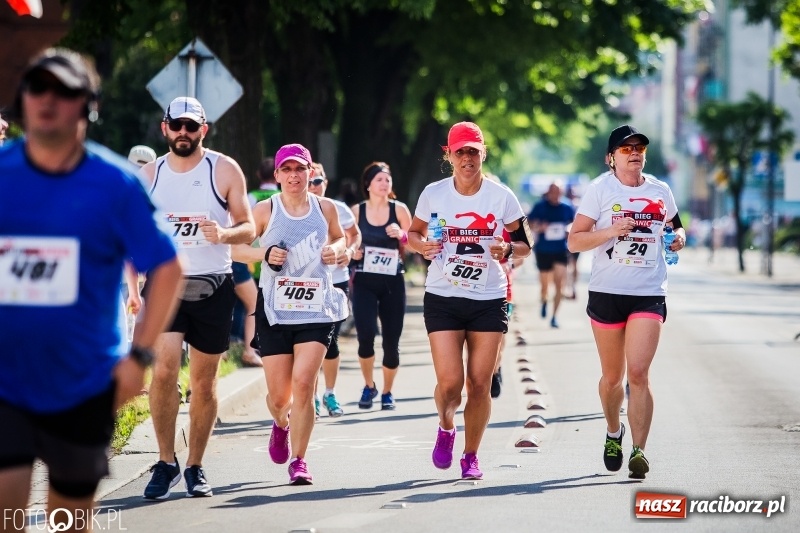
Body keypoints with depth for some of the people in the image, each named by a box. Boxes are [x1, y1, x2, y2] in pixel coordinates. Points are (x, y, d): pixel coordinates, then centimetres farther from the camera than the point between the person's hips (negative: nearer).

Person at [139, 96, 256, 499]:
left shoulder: (225, 170, 0)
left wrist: (224, 234, -22)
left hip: (212, 288, 0)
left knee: (204, 382, 6)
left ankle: (195, 467, 19)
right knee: (163, 371, -17)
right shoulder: (149, 175, 6)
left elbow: (248, 228, 1)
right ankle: (166, 463, -5)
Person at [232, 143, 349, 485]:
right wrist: (264, 254, -15)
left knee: (303, 382, -16)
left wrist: (336, 250, 0)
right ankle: (280, 424, 42)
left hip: (317, 309, 0)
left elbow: (339, 237, 23)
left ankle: (298, 461, -7)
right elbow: (235, 248, 2)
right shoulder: (265, 211, -1)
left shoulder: (325, 208, 6)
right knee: (279, 395, 3)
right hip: (275, 311, 0)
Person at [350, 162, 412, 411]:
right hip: (364, 281, 0)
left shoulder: (399, 210, 3)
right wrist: (352, 251, -8)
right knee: (365, 335, -15)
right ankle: (369, 386, 10)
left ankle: (387, 392, 20)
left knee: (391, 340, 1)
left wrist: (401, 235, -16)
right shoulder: (357, 211, 4)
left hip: (392, 282, 0)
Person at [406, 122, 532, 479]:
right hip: (443, 299, 0)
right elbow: (413, 233, 12)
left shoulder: (501, 197, -2)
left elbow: (525, 245, 5)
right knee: (450, 383, -10)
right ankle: (446, 428, 24)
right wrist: (422, 245, -10)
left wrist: (508, 249, -16)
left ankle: (471, 456, 17)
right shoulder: (434, 194, -1)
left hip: (488, 300, 0)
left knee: (480, 384, 0)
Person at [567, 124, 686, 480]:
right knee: (612, 376, 11)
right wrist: (611, 231, -20)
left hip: (649, 294, 0)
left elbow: (675, 223, 26)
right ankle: (613, 432, 39)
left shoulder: (660, 192, 7)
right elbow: (574, 241, -5)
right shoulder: (600, 189, -2)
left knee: (638, 373, -14)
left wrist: (679, 236, 3)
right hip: (606, 292, 0)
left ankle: (639, 450, -12)